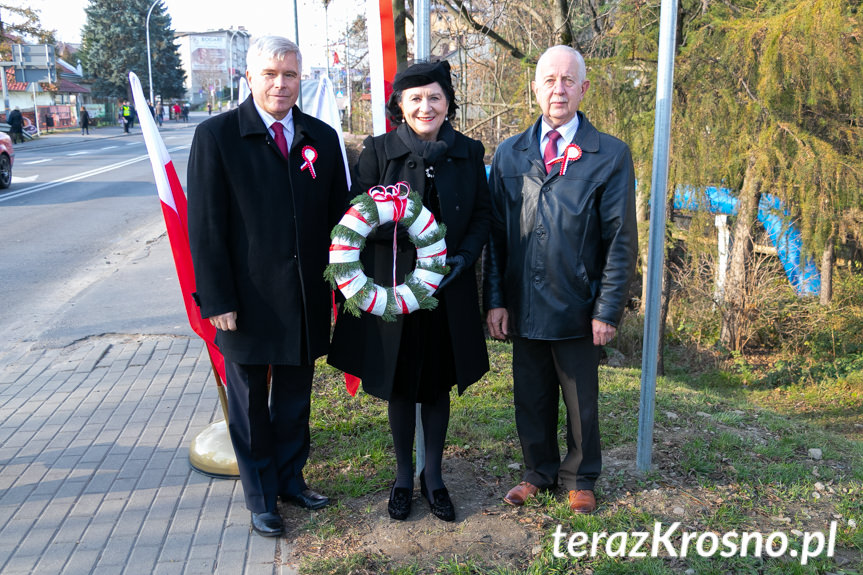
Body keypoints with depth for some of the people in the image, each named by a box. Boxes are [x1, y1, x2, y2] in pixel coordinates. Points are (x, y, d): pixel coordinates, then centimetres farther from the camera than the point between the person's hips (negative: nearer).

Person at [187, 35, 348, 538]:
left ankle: (290, 478, 38)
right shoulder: (216, 136, -7)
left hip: (307, 300, 3)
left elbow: (337, 215, 7)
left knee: (295, 398, 18)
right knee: (250, 404, 12)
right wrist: (218, 299, -12)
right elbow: (205, 227, -9)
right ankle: (261, 497, 30)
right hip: (248, 300, -3)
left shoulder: (322, 137, 4)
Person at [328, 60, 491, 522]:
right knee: (400, 385, 12)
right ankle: (403, 475, 32)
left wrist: (464, 256, -13)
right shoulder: (378, 151, -4)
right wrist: (407, 226, -25)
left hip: (448, 291, 1)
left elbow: (481, 216, 5)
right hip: (393, 287, -1)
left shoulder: (468, 153, 2)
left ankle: (432, 475, 32)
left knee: (438, 384, 13)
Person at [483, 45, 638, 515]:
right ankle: (539, 472, 38)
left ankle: (580, 478, 37)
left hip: (577, 310, -2)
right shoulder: (509, 155, 5)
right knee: (531, 397, 15)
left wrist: (607, 310, -10)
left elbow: (621, 241, -5)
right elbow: (495, 234, 4)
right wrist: (494, 300, -2)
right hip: (523, 308, 2)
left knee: (581, 400, 14)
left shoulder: (610, 155, -4)